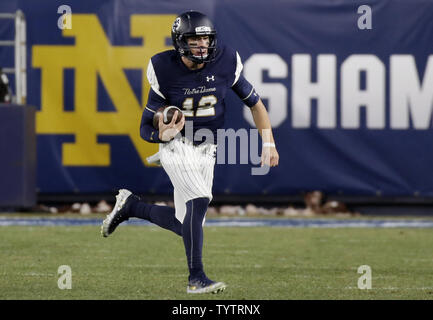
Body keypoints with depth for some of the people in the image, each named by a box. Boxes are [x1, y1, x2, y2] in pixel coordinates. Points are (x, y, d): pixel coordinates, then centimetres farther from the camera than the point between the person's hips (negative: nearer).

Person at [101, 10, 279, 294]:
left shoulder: (226, 64, -8)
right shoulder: (165, 71, -15)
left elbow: (254, 103, 4)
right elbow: (146, 128, -8)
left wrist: (269, 143, -4)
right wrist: (164, 134, -31)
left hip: (206, 151, 5)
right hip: (176, 145, -5)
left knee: (185, 224, 4)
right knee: (199, 199, -27)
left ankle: (130, 206, 29)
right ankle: (196, 279, -20)